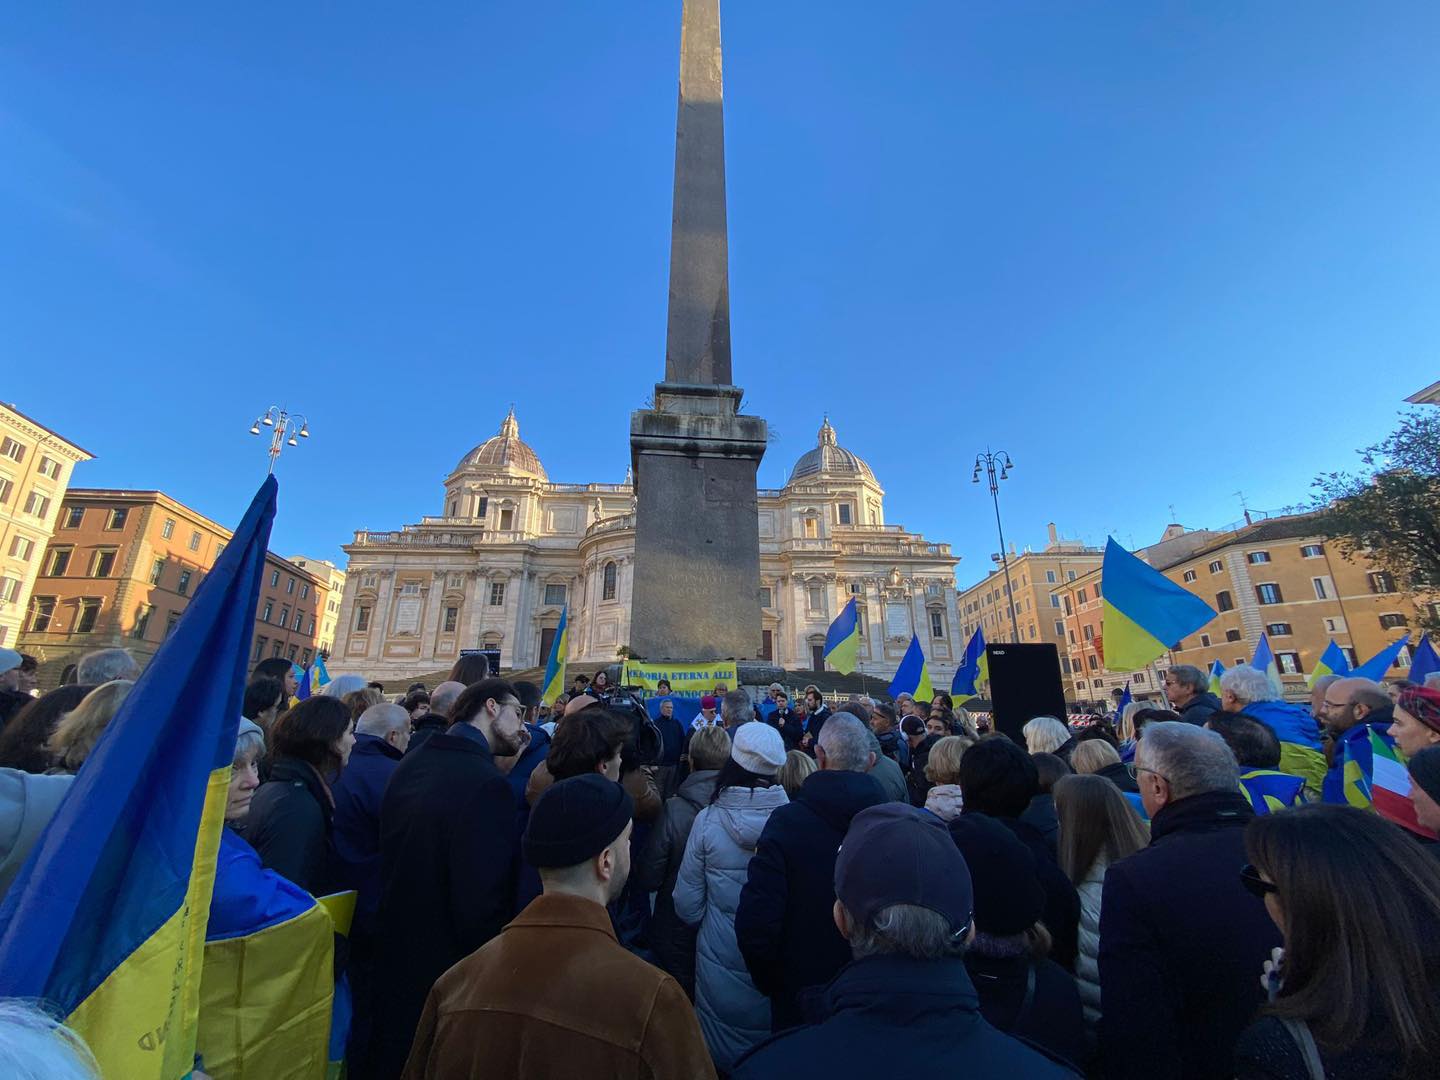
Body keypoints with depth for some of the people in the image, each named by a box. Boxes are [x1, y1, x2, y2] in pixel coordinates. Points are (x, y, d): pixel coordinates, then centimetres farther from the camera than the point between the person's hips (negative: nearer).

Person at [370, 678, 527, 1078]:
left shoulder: (409, 765, -2)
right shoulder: (486, 783, -29)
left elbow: (390, 858, 9)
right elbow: (482, 906, -27)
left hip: (395, 959, 7)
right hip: (449, 972, -7)